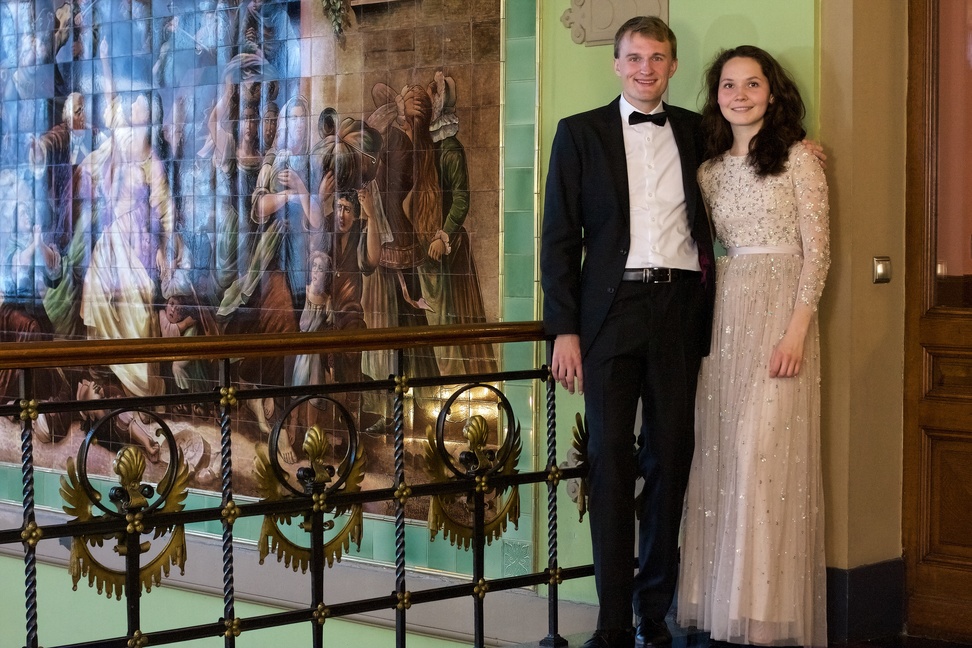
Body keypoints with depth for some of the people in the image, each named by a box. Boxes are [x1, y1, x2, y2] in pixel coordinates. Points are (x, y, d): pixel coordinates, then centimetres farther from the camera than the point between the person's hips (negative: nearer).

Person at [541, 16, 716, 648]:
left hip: (680, 310, 2)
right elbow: (560, 236, 3)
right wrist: (564, 329, -5)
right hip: (612, 309, -2)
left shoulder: (696, 131, 13)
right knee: (612, 460, -1)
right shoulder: (581, 132, 6)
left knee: (670, 458, 4)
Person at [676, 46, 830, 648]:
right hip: (725, 313, 5)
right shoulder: (710, 170, 14)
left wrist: (797, 330, -14)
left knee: (767, 452, -10)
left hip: (782, 310, -5)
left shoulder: (797, 159, 0)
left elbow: (817, 251, -5)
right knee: (721, 454, 2)